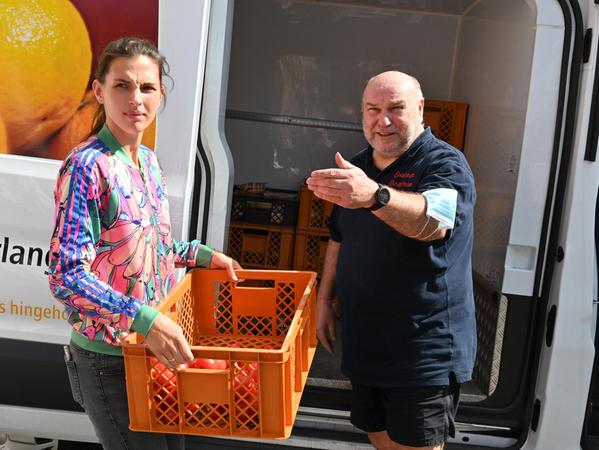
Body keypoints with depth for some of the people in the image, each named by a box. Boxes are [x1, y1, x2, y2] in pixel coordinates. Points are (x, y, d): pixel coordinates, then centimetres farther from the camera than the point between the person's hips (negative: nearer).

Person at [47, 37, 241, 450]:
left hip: (157, 343, 8)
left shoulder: (149, 160, 4)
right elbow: (66, 277, -24)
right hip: (110, 357, -8)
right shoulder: (86, 166, -20)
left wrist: (202, 254, 8)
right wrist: (144, 319, -31)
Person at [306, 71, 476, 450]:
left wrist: (375, 196, -53)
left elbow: (433, 221, -35)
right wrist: (325, 300, 14)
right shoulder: (357, 169, 10)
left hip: (425, 352, -6)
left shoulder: (446, 163, -13)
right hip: (364, 343, 7)